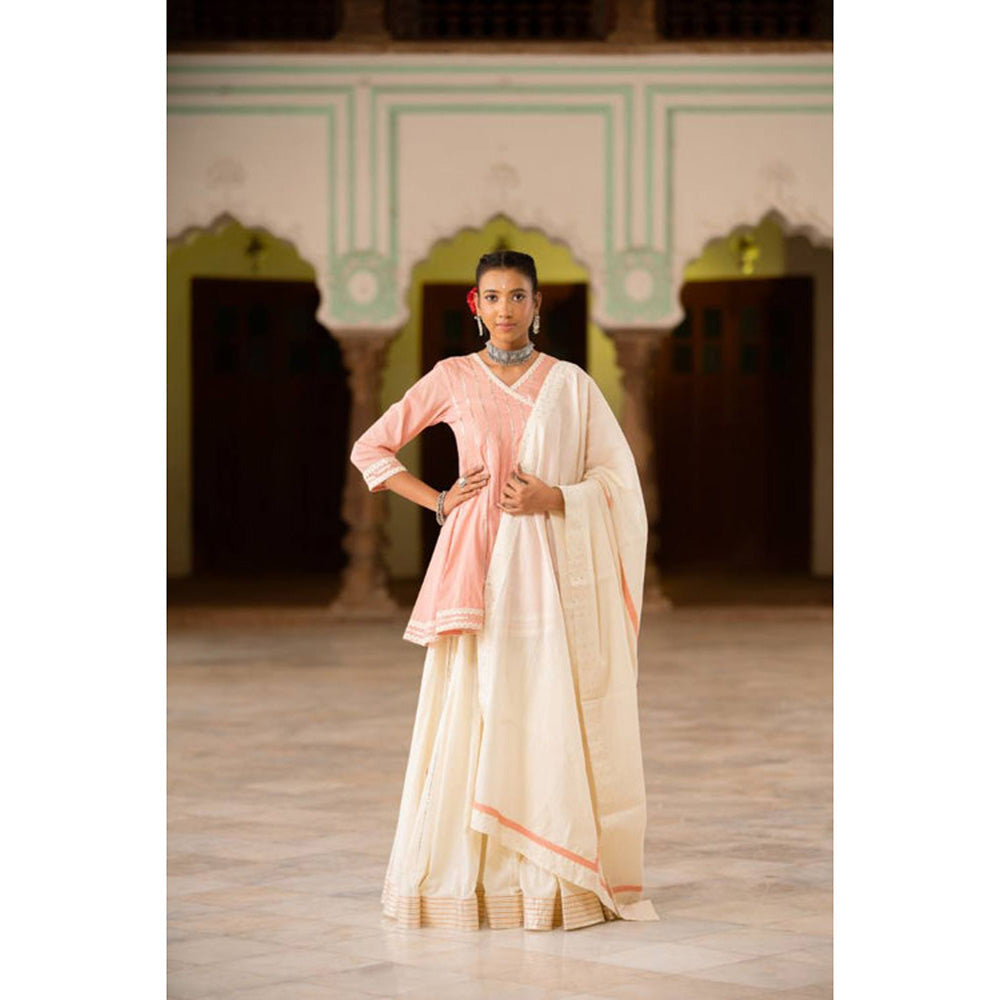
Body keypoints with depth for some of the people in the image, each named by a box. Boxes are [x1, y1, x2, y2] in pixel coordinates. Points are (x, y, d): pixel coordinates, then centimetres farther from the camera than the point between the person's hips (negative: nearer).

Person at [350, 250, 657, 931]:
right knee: (474, 714, -4)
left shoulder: (571, 384, 7)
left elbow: (617, 479, 6)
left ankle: (554, 876, 2)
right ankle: (466, 876, 3)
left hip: (552, 572, 0)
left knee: (551, 715, -3)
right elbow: (371, 449, 12)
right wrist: (438, 502, 1)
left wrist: (555, 498, -11)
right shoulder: (453, 379, 6)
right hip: (480, 568, 0)